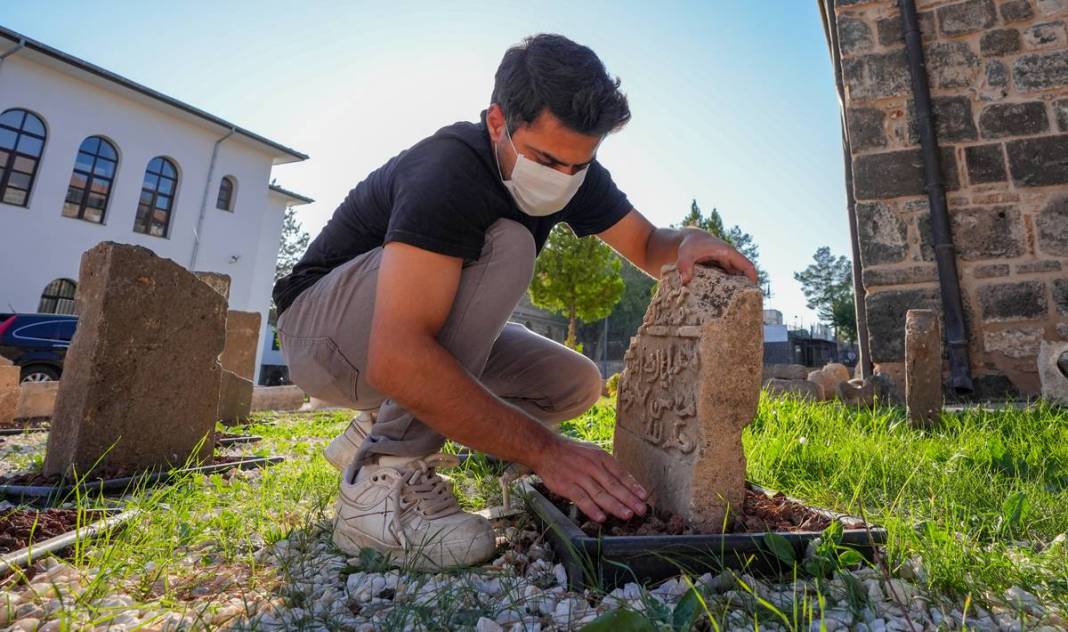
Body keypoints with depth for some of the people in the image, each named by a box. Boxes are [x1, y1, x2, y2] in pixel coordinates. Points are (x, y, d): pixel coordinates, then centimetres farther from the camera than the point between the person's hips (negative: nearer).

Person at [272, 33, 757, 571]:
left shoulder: (569, 166, -7)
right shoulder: (449, 170, -31)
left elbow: (649, 246, -1)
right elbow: (397, 358, -41)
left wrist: (690, 243, -25)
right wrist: (544, 450, -39)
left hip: (432, 332, 7)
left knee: (577, 384, -7)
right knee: (504, 246, -31)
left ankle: (381, 429, 2)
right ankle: (386, 476, -25)